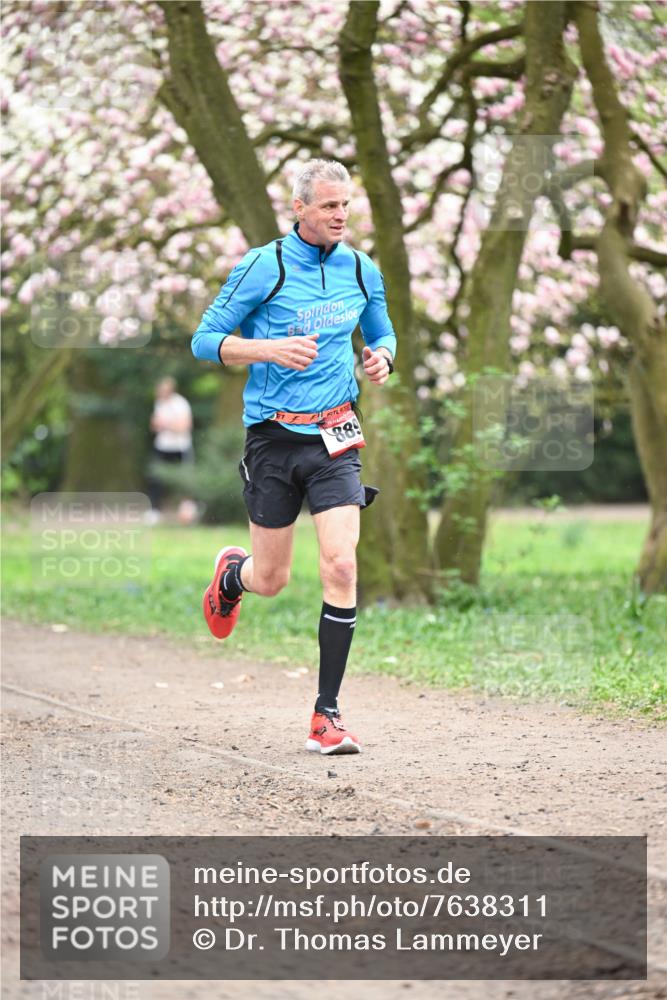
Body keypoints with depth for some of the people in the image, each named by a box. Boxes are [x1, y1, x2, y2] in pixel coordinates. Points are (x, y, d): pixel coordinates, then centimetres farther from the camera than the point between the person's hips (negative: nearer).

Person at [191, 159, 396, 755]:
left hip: (335, 437, 2)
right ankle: (230, 575, 47)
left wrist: (382, 357, -1)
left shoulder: (363, 271, 6)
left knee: (341, 567, -14)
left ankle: (327, 714, -6)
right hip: (273, 436, -2)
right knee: (271, 579, 7)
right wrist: (272, 349, -20)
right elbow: (206, 340, -5)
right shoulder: (263, 267, -7)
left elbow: (382, 333, 23)